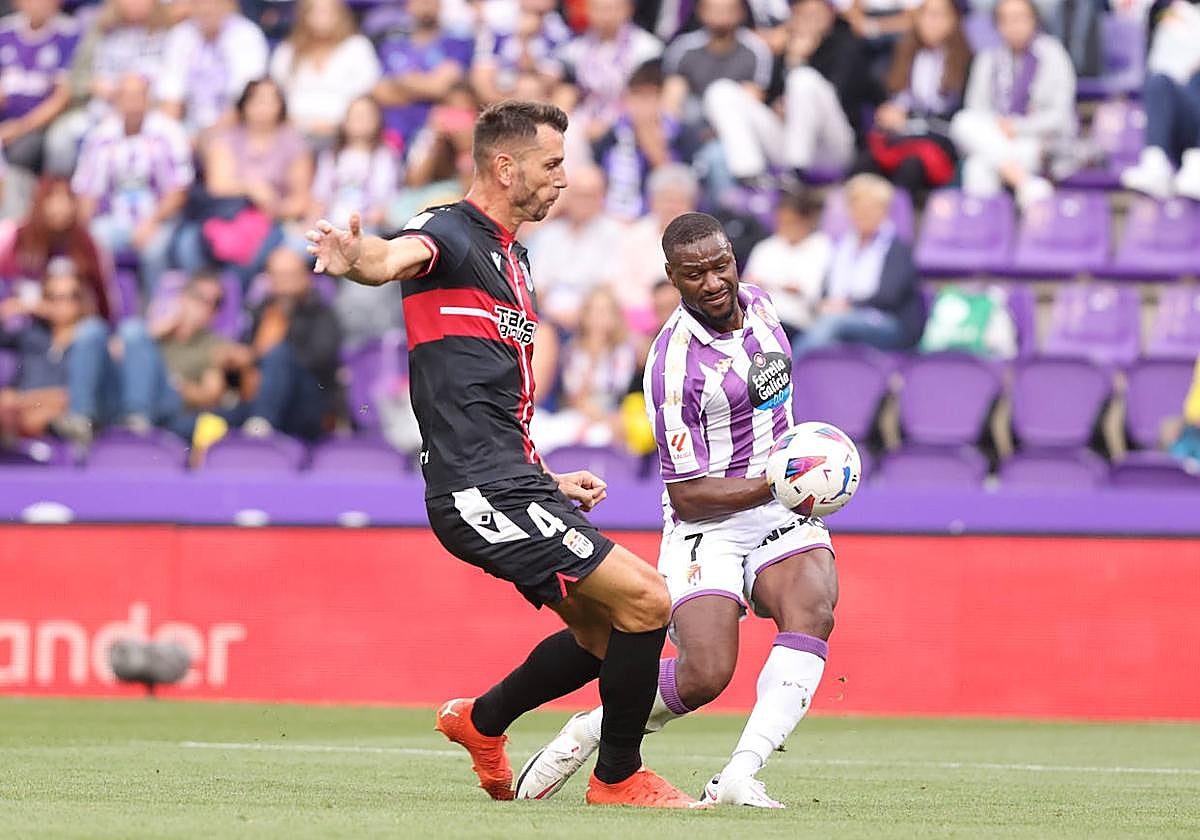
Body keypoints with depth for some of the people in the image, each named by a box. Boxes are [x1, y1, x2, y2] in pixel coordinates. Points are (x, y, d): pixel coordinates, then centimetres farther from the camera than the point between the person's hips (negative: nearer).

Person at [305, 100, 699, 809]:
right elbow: (398, 257, -35)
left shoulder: (512, 257, 21)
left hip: (512, 484, 10)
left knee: (604, 633, 17)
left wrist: (548, 480, 27)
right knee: (646, 601, -13)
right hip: (480, 493, -10)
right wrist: (356, 259, -57)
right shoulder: (453, 234, -9)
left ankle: (481, 722, 32)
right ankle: (619, 778, 0)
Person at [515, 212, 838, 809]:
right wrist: (775, 485, -26)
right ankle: (592, 728, 10)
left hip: (779, 512, 6)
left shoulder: (758, 304, 3)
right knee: (705, 675, -21)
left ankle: (739, 778, -31)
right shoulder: (674, 363, -19)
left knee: (812, 611, -26)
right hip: (707, 523, -5)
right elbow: (687, 495, -17)